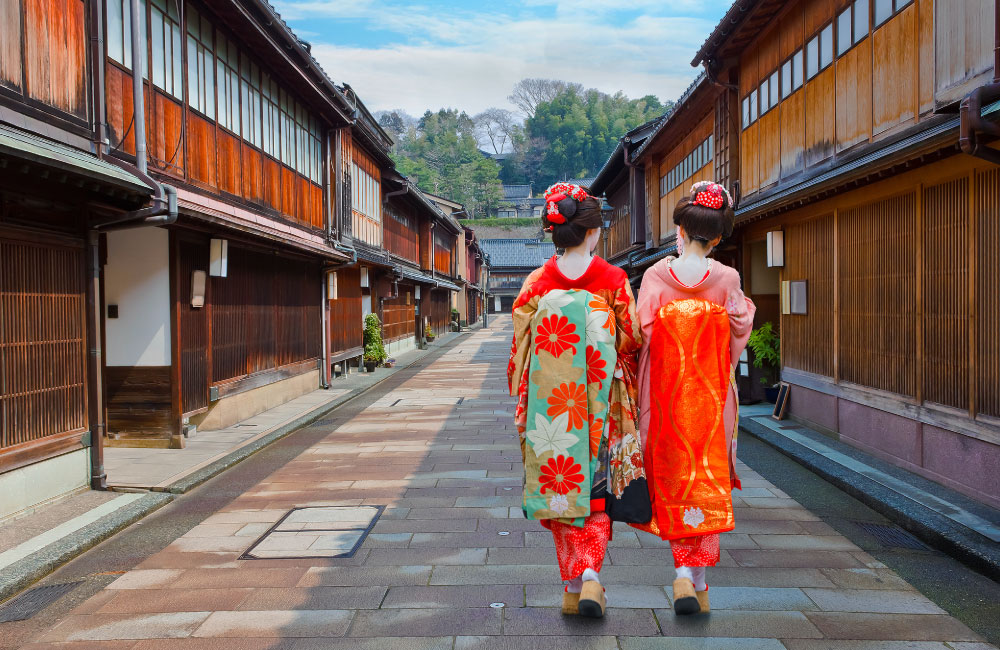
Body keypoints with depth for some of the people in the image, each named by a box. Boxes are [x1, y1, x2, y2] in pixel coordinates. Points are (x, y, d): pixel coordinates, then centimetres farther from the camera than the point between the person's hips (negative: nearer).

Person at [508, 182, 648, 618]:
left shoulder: (536, 284, -2)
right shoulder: (614, 280, -5)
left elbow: (519, 352, 0)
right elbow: (632, 341, -1)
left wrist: (522, 406, 8)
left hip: (550, 404, 1)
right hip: (601, 404, -1)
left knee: (560, 486, 12)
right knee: (597, 488, 11)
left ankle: (573, 586, 18)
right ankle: (590, 574, -6)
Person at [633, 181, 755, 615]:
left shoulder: (656, 276, -7)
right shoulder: (727, 279, -6)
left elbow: (643, 333, -7)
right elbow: (740, 334, 3)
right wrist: (746, 306, 24)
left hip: (667, 391, 0)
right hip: (711, 393, 0)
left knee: (672, 484, 13)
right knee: (709, 485, 10)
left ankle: (684, 572, 11)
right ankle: (698, 580, 11)